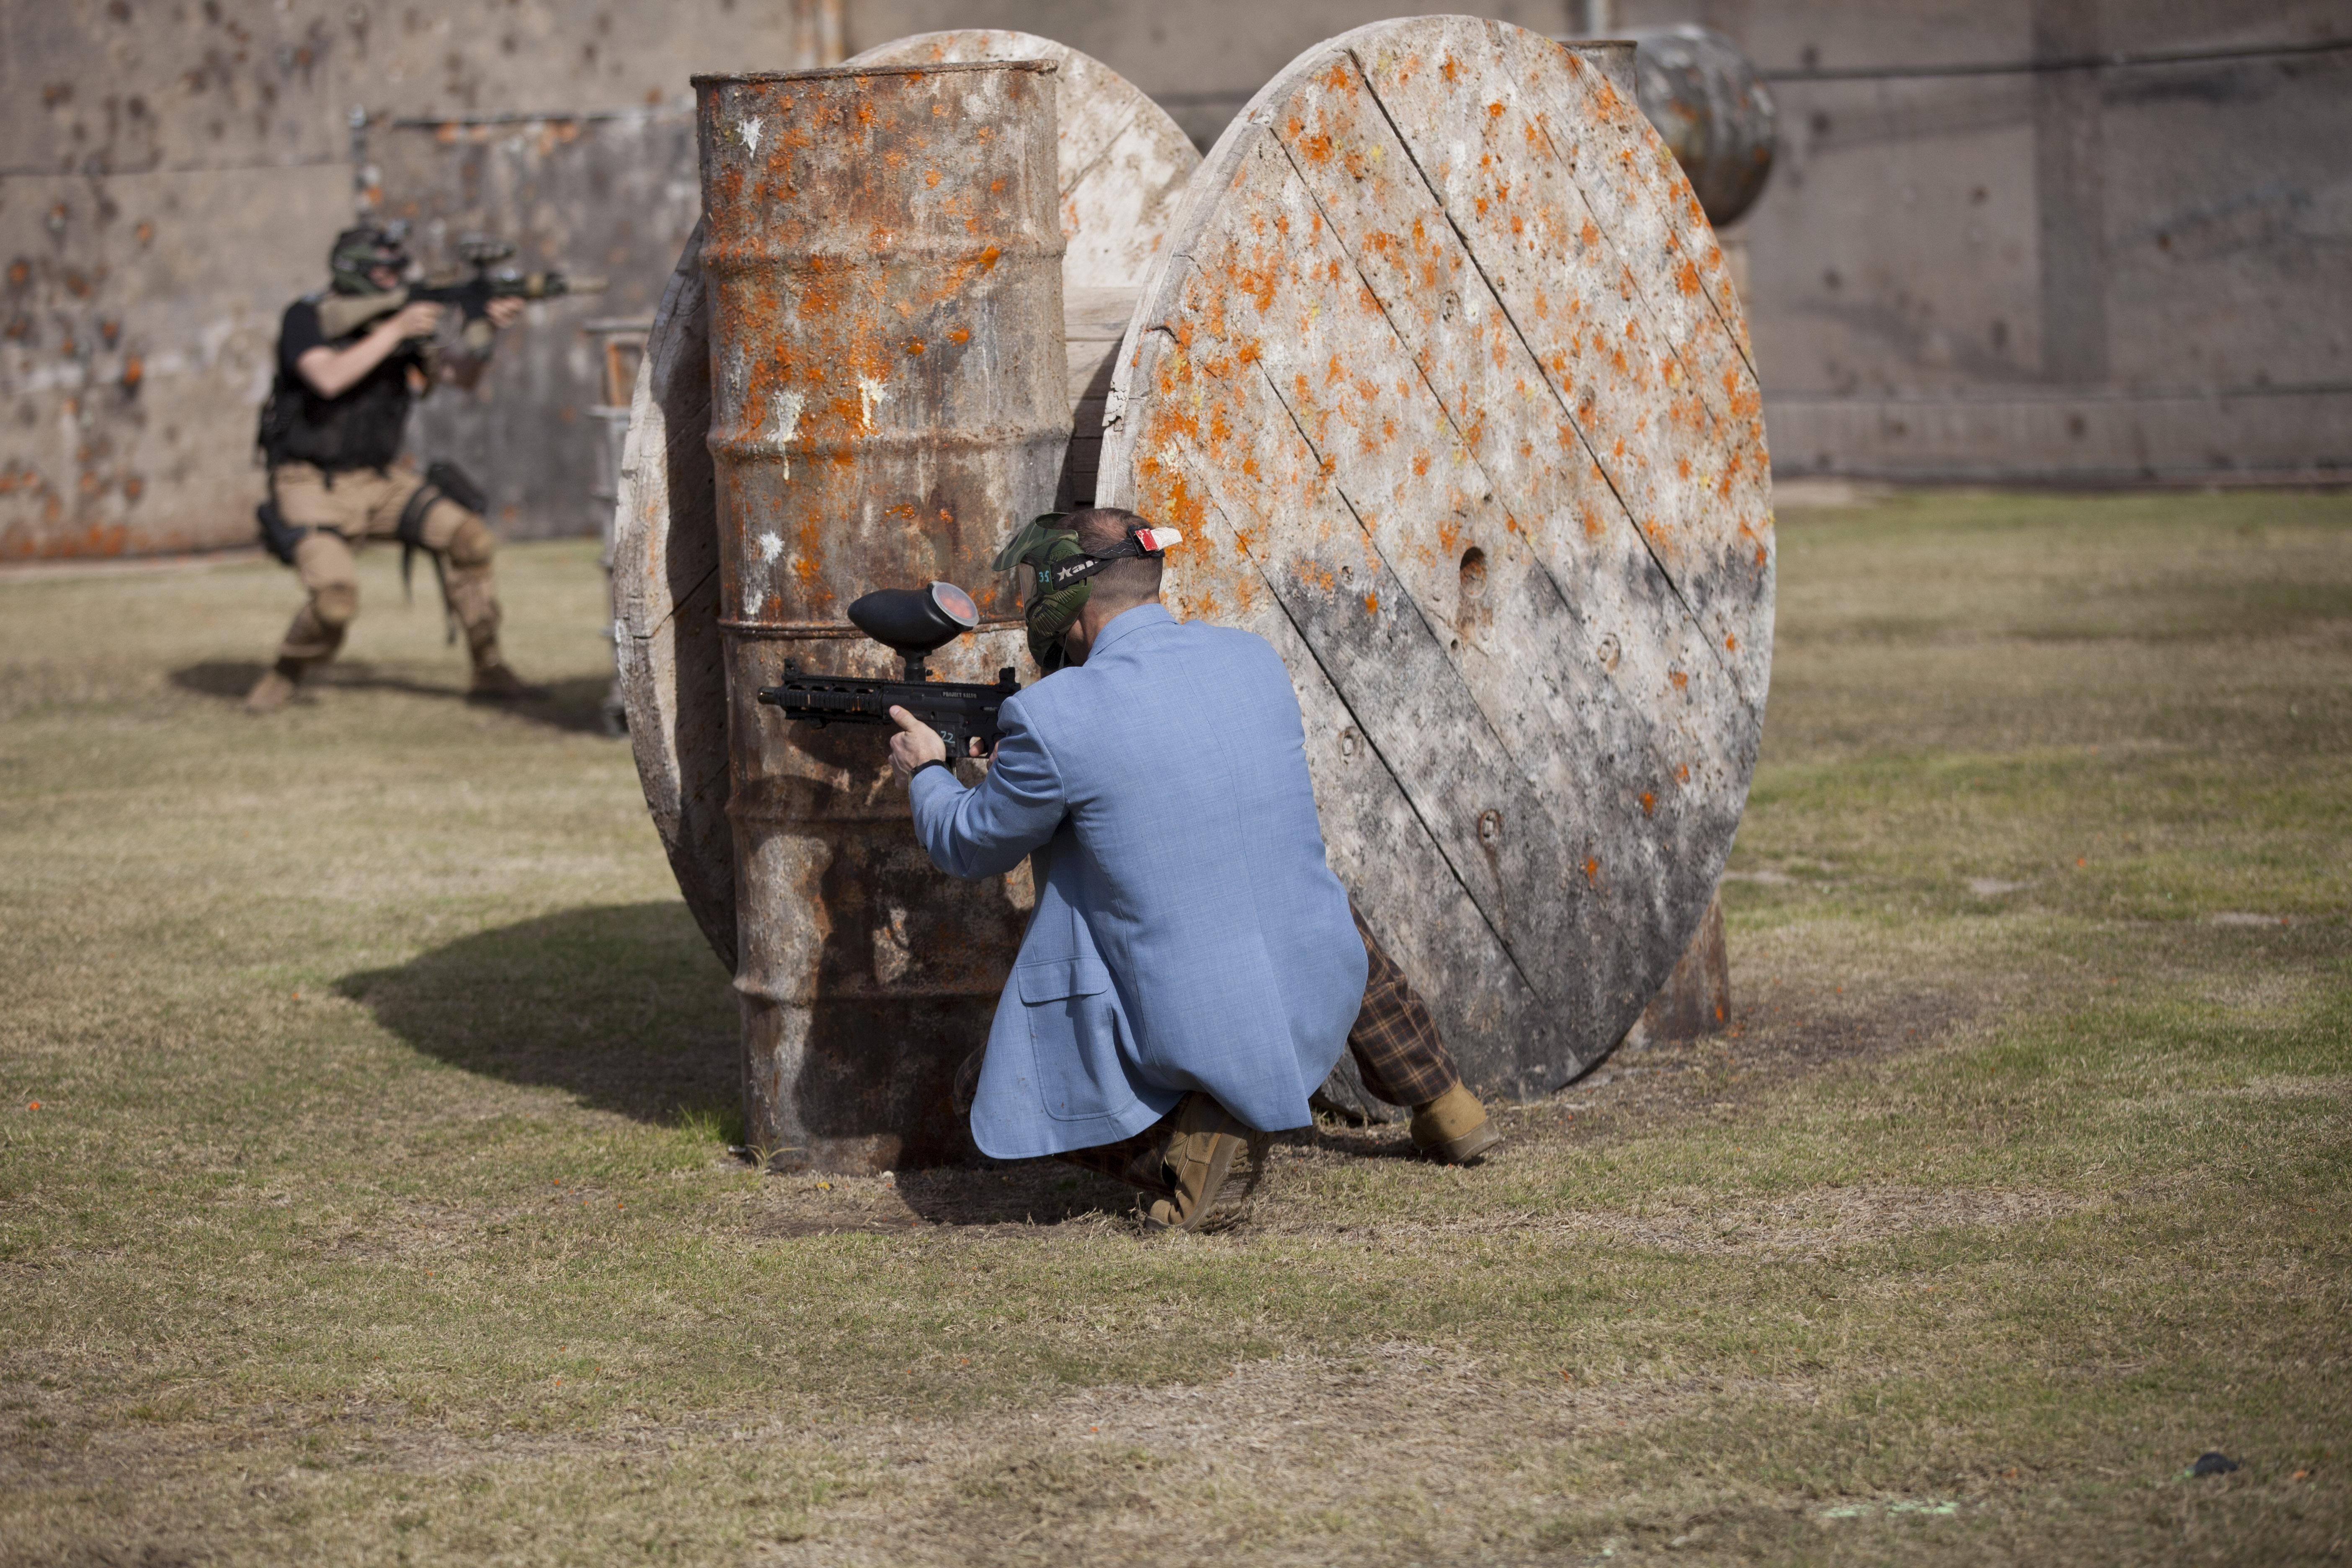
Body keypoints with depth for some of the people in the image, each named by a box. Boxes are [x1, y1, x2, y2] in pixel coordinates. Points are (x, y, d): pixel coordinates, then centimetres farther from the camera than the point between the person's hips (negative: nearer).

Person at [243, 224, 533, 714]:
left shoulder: (395, 320, 6)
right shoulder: (308, 319, -11)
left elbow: (460, 374, 7)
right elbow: (329, 378, -29)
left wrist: (487, 329, -10)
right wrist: (395, 331, -28)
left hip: (381, 480, 5)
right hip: (315, 487, -5)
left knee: (467, 537, -16)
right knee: (335, 601, -26)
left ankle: (489, 670, -4)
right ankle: (285, 676, 4)